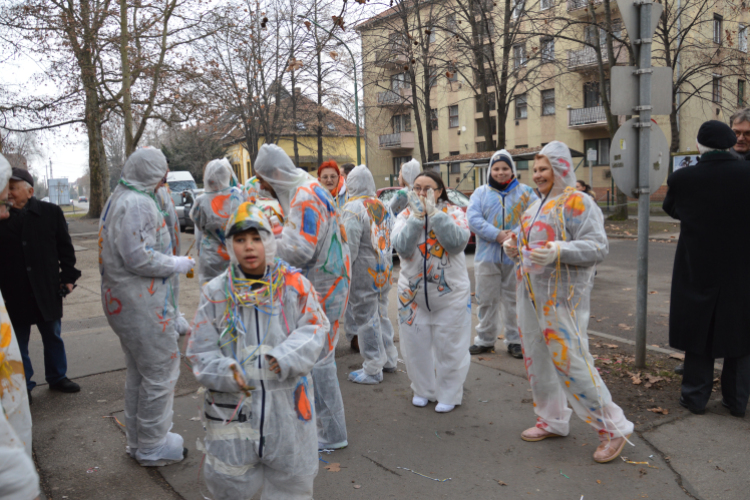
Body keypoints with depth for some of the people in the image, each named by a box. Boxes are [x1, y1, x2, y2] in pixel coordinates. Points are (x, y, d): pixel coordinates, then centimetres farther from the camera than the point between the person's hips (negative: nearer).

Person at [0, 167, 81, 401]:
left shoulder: (50, 212, -3)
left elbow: (65, 247, 2)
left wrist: (68, 276, -2)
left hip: (47, 289, 1)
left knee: (53, 337, 16)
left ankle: (57, 377, 33)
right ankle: (23, 386, 26)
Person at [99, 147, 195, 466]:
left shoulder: (118, 199, 15)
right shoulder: (137, 203, -19)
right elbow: (138, 257, -24)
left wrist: (173, 263, 14)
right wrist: (178, 264, -12)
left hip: (122, 301, 11)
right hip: (143, 303, -11)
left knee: (138, 372, 21)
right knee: (160, 372, 1)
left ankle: (137, 441, 34)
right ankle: (153, 448, 13)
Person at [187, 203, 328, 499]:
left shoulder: (294, 284, -3)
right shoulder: (216, 292, 0)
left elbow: (314, 327, -4)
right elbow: (201, 351, 1)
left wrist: (287, 357, -20)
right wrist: (226, 373, -17)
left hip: (287, 403, 0)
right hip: (233, 405, 0)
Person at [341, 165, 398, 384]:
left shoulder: (353, 208, -16)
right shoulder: (381, 206, 7)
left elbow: (350, 246, -20)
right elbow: (389, 239, 13)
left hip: (363, 273, -8)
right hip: (383, 271, 8)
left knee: (366, 319, 1)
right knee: (381, 315, 19)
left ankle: (373, 370, 9)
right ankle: (389, 359, 31)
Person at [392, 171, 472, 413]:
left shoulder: (453, 212, -3)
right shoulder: (405, 215, 1)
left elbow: (457, 242, -21)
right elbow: (402, 247, -16)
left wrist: (434, 213, -21)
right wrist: (417, 216, -21)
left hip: (450, 295, -2)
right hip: (412, 294, 2)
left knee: (449, 347, 6)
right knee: (415, 346, 10)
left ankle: (449, 394, 25)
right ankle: (423, 389, 31)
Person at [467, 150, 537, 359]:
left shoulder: (525, 192, 5)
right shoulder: (481, 193, 6)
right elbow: (473, 219, -7)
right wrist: (497, 235, -19)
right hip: (487, 256, 1)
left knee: (514, 300, 8)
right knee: (486, 300, 8)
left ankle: (515, 341, 21)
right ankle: (485, 340, 22)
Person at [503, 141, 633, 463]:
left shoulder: (577, 203, -11)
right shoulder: (537, 204, 15)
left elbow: (598, 247, -19)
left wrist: (558, 252, -32)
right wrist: (515, 246, 4)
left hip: (561, 295, -9)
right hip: (530, 292, 9)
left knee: (570, 361, -9)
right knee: (536, 358, 13)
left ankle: (613, 428, 8)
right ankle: (553, 420, 29)